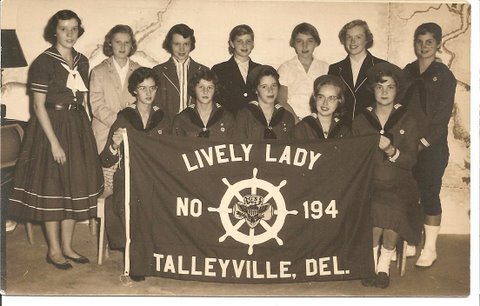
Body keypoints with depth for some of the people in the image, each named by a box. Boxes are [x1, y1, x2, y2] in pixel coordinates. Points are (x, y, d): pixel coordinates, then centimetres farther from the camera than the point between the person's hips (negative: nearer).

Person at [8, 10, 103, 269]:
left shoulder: (82, 61, 9)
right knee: (52, 189, 1)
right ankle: (54, 250, 14)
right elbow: (39, 105, -13)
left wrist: (83, 128, 7)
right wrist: (55, 142, -17)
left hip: (78, 128, 6)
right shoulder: (44, 62, -10)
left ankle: (67, 246, 22)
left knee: (75, 188, 9)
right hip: (51, 127, -6)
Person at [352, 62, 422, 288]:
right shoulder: (361, 120, 9)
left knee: (394, 210, -31)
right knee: (375, 210, -31)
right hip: (369, 183, 0)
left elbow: (411, 160, -2)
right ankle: (371, 264, -8)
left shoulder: (407, 120, 6)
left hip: (398, 184, 0)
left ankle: (384, 265, -7)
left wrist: (391, 151, -20)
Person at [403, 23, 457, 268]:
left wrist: (423, 143, -12)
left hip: (432, 147, -4)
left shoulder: (444, 76, -1)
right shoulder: (407, 72, 12)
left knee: (429, 195, -1)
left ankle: (430, 249, 9)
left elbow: (442, 116, -6)